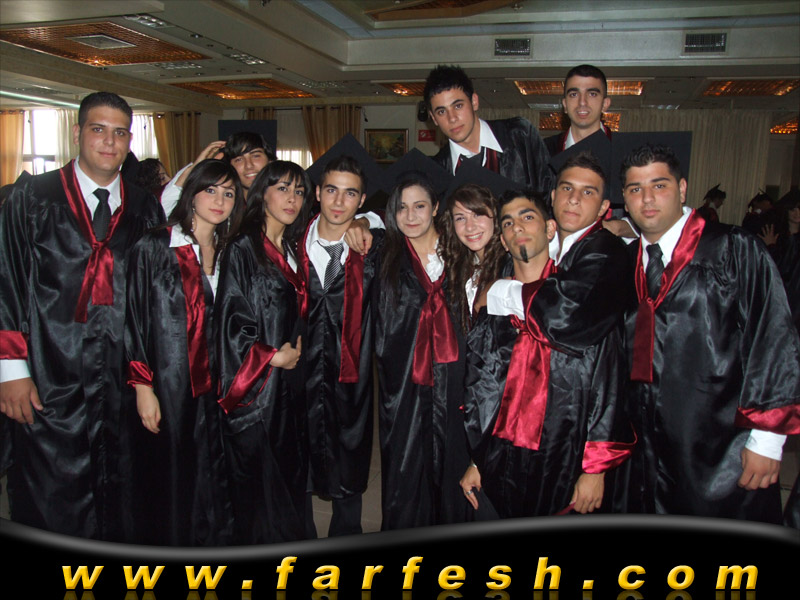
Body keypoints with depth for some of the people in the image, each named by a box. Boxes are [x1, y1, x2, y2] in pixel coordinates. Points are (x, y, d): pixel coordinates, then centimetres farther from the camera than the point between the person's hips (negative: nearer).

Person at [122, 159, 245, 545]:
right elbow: (134, 320, -8)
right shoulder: (153, 248, -6)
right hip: (165, 388, -4)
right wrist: (142, 386, -12)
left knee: (208, 483, 11)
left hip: (210, 388, 5)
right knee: (165, 489, 6)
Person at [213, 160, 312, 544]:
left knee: (290, 480, 13)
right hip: (255, 389, -7)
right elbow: (231, 323, -13)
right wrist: (274, 357, -8)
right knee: (258, 481, 1)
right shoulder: (242, 249, -9)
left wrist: (295, 346, 3)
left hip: (289, 383, 7)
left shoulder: (292, 250, 13)